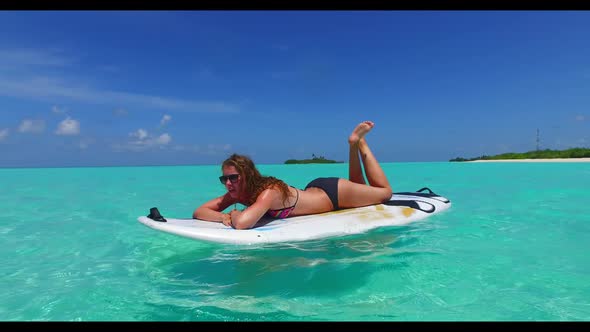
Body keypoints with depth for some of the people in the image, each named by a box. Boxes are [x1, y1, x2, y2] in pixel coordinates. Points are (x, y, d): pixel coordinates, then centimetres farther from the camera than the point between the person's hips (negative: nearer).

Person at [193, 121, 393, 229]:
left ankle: (358, 142, 24)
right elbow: (199, 212, -16)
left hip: (333, 193, -6)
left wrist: (235, 215, -32)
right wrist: (224, 217, -36)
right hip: (314, 190, 6)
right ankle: (354, 145, 33)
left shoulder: (270, 192, -39)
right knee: (359, 186, 35)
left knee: (384, 191, 19)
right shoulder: (238, 193, -17)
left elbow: (242, 223, -55)